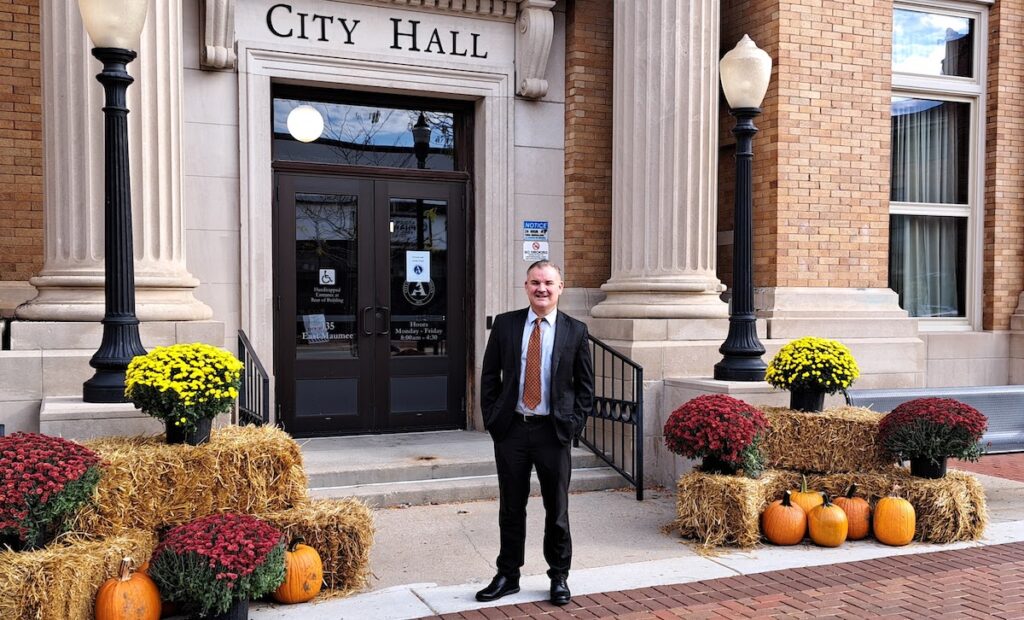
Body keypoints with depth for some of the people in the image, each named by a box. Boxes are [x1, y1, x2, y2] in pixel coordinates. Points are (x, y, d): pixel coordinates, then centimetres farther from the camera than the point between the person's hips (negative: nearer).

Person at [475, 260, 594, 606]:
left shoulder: (575, 331, 1)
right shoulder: (505, 324, 3)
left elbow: (585, 385, 4)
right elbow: (489, 376, 7)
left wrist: (575, 423, -5)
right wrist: (491, 419, 0)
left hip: (554, 431, -1)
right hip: (511, 429, 1)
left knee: (557, 509, 9)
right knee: (511, 508, 11)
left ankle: (559, 577, 24)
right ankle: (507, 576, 25)